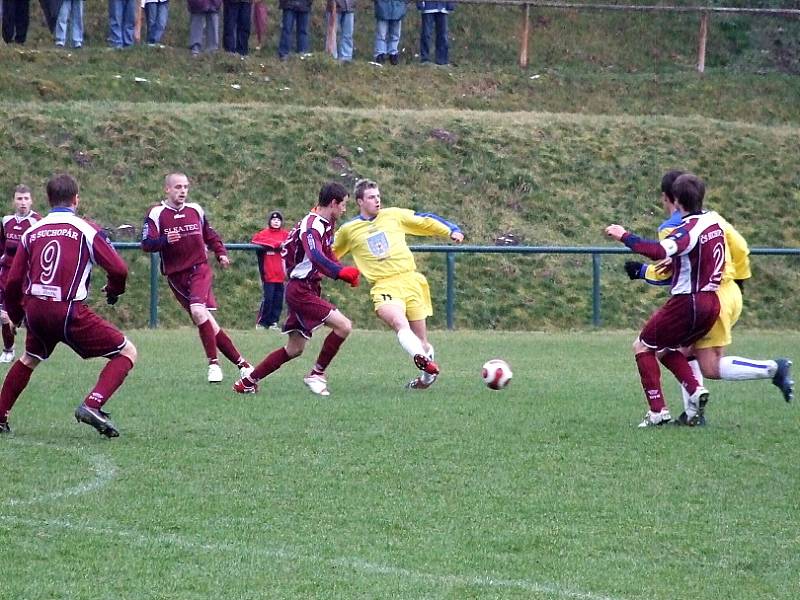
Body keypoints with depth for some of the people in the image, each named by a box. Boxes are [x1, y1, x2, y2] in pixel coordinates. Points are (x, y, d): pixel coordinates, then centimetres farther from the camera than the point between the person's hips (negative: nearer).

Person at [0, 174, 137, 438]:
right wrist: (113, 290, 17)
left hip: (35, 309, 5)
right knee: (127, 352, 3)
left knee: (29, 358, 34)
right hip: (68, 312, -5)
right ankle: (92, 405, -15)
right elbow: (119, 270, -6)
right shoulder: (86, 230, 0)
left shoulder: (31, 232, 11)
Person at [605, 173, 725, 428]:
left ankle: (658, 410, 0)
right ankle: (695, 390, 1)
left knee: (643, 346, 7)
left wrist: (625, 237, -32)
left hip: (687, 302, -8)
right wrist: (675, 264, 20)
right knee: (666, 350, 23)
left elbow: (660, 251, -36)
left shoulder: (689, 229, -18)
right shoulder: (714, 221, 7)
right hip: (711, 302, 8)